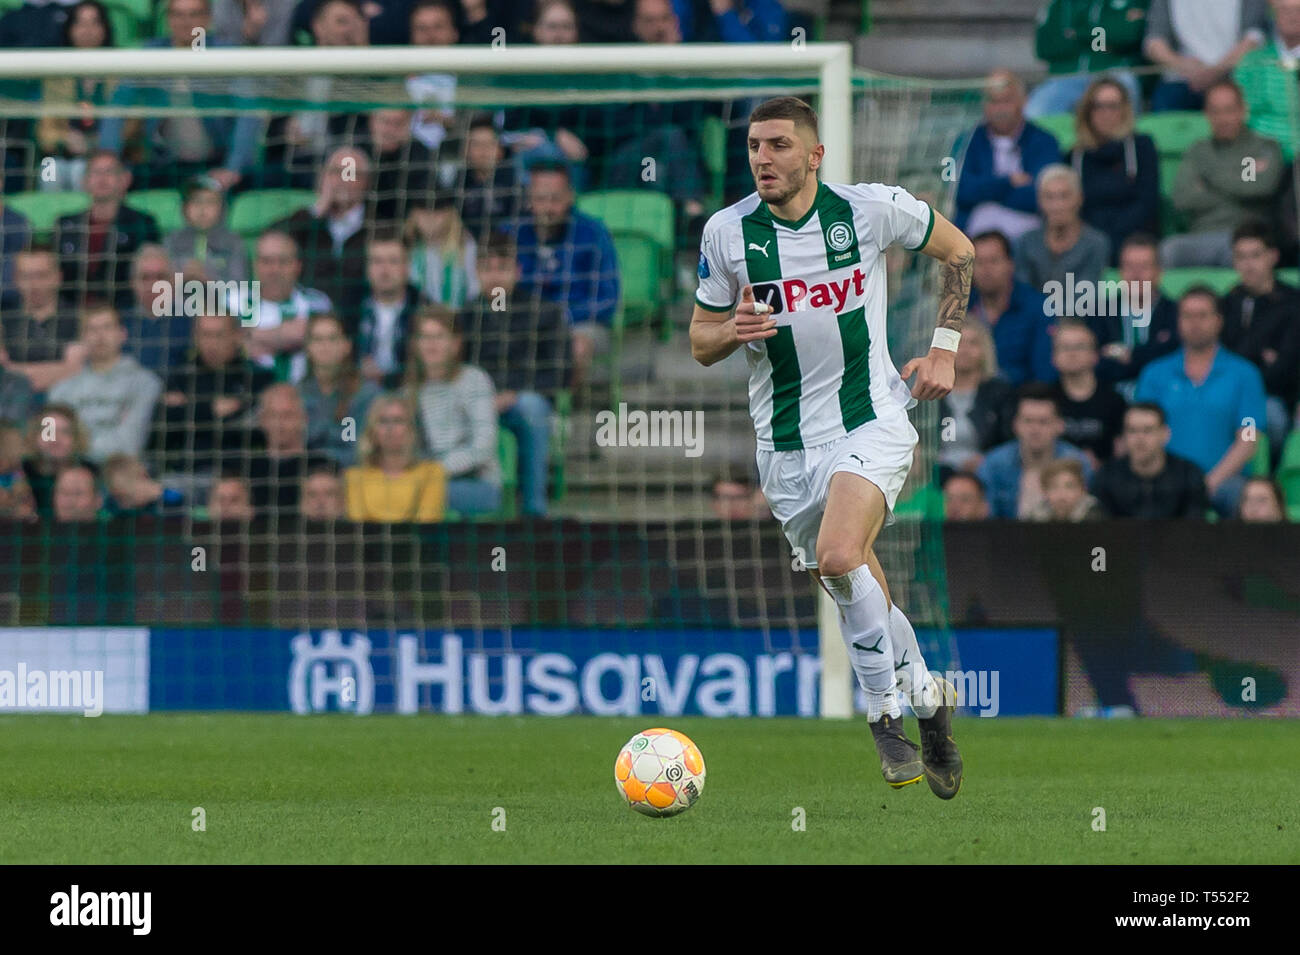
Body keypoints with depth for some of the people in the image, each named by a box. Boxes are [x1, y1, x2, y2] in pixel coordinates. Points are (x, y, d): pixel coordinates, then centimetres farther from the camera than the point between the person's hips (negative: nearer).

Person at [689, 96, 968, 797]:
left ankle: (887, 712, -10)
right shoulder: (726, 232, -4)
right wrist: (734, 330, -17)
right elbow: (700, 343, 6)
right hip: (785, 441, 4)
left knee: (840, 556, -26)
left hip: (871, 419, -4)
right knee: (855, 588, 9)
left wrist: (944, 348, 4)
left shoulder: (871, 209, -8)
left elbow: (958, 251, 10)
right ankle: (924, 696, 31)